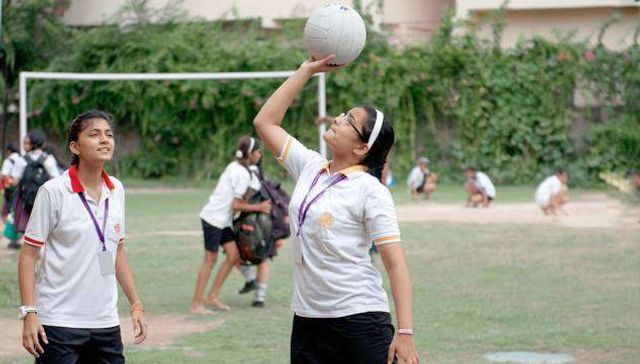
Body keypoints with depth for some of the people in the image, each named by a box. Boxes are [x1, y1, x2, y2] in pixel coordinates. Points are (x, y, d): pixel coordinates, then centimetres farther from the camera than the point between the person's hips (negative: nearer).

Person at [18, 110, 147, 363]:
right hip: (59, 323, -5)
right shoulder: (53, 191, -8)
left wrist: (136, 304, 16)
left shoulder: (116, 190, 9)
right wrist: (29, 313, -14)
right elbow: (29, 254, -7)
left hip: (106, 323, 5)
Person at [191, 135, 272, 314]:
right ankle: (196, 304, -1)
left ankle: (212, 297, 10)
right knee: (210, 260, -4)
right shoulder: (243, 174, -16)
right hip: (214, 219, -9)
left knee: (234, 256, 6)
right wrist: (259, 207, -7)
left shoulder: (234, 166, 12)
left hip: (222, 220, 9)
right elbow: (236, 205, -16)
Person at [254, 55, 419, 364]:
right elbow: (265, 121, 17)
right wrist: (307, 70, 13)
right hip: (308, 319, 6)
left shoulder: (370, 190, -10)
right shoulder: (310, 168, 9)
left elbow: (396, 265, -13)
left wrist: (404, 332, -21)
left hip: (360, 320, -6)